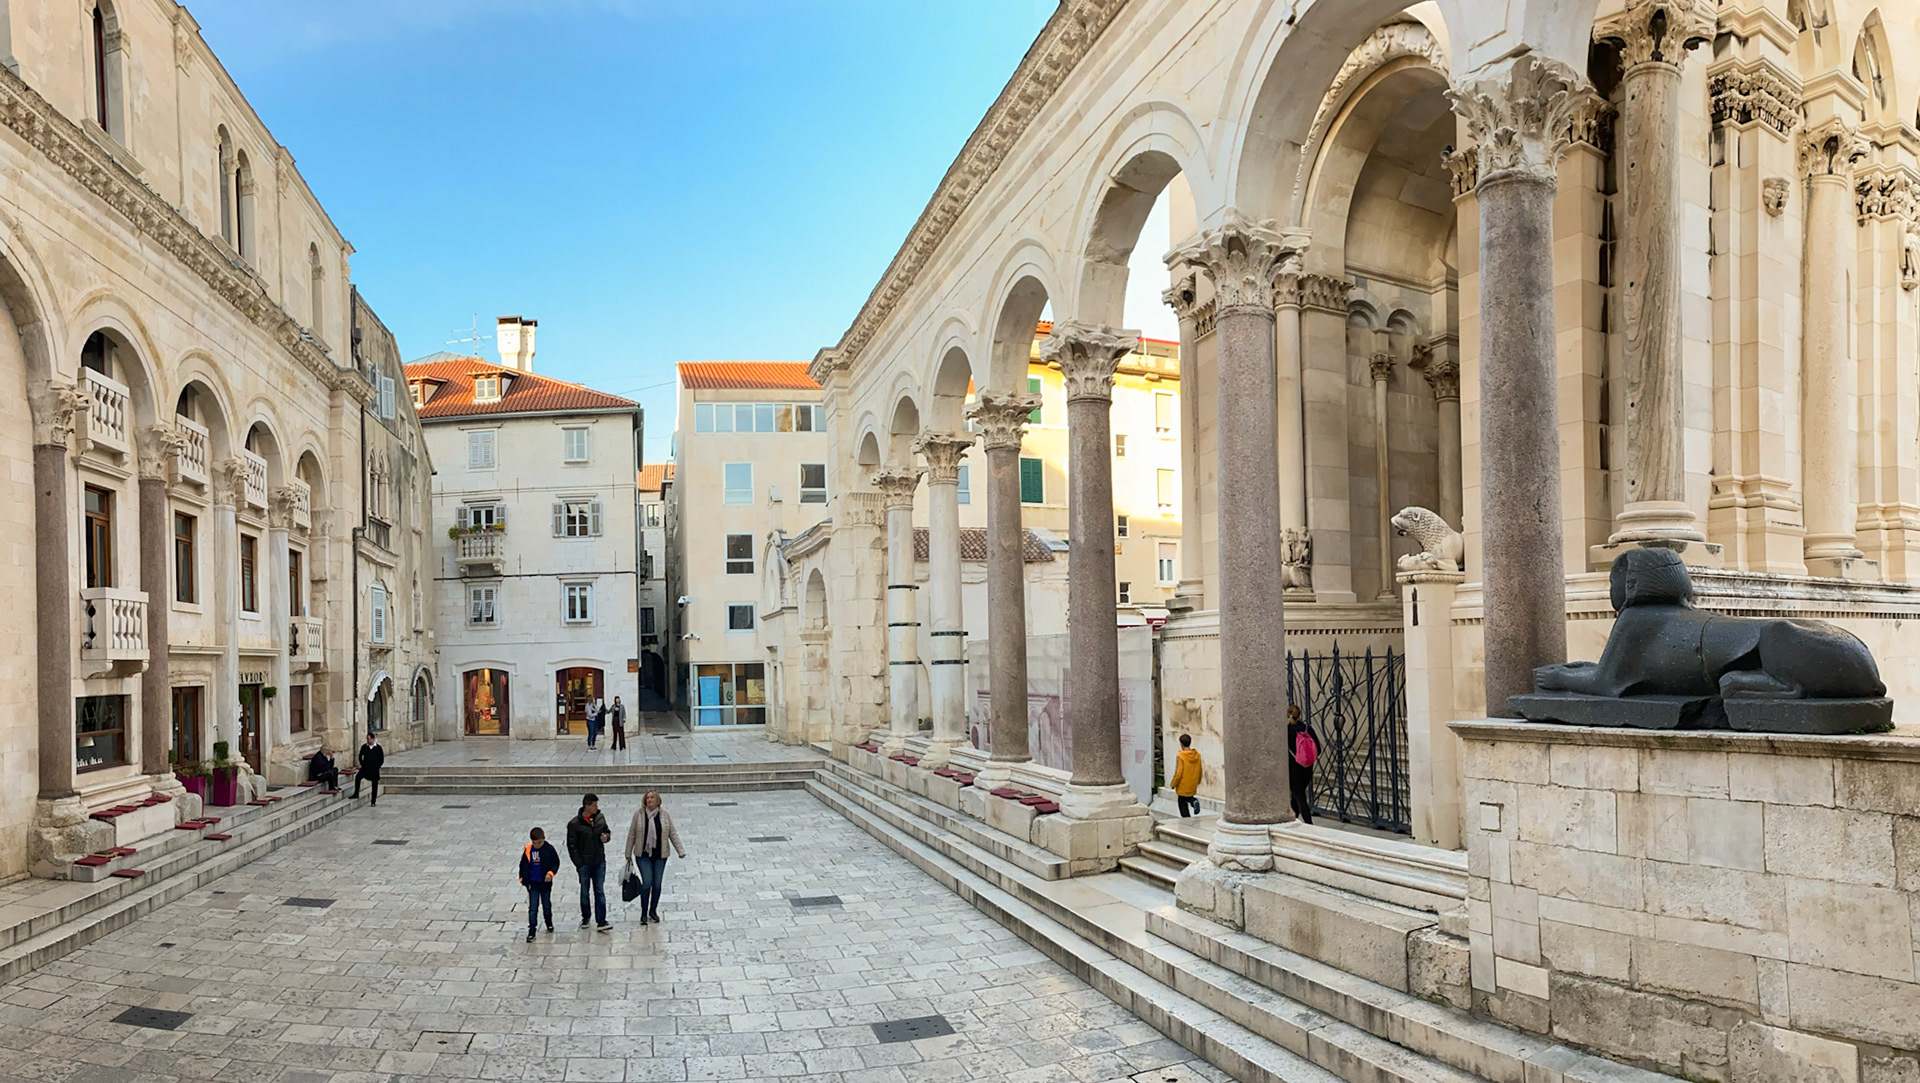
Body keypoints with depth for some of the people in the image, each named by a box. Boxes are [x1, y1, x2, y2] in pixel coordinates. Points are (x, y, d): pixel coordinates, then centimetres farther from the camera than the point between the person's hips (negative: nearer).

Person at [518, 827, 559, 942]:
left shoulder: (549, 849, -11)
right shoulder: (528, 850, -10)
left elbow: (556, 862, -2)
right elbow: (523, 865, -1)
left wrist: (550, 873, -16)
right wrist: (524, 880, -4)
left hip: (546, 883, 0)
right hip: (533, 884, 0)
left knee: (547, 905, 18)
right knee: (533, 908, -1)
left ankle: (549, 923, 40)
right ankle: (531, 931, 4)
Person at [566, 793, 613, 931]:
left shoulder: (600, 817, 0)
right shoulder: (574, 824, -13)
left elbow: (607, 831, 15)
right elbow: (571, 846, -9)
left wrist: (606, 837, -9)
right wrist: (578, 864, -12)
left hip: (599, 862, 3)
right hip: (584, 863, -3)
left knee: (600, 891, 2)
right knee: (584, 892, 13)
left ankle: (602, 921, 3)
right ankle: (586, 917, 32)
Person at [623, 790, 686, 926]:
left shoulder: (664, 815, -3)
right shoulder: (639, 814, -6)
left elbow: (672, 834, 3)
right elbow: (631, 835, 2)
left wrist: (680, 851, -2)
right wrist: (628, 854, 5)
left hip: (660, 855, 2)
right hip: (643, 855, -1)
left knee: (657, 884, 7)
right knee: (647, 883, -8)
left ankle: (653, 911, 25)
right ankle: (644, 913, 7)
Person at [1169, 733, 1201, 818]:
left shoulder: (1181, 756, -20)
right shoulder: (1197, 755, -3)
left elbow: (1178, 773, -19)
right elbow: (1199, 770, 7)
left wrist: (1173, 784, -5)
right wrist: (1197, 781, 23)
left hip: (1183, 786, -5)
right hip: (1193, 785, 5)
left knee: (1182, 803, 9)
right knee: (1188, 797, 27)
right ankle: (1194, 801, -2)